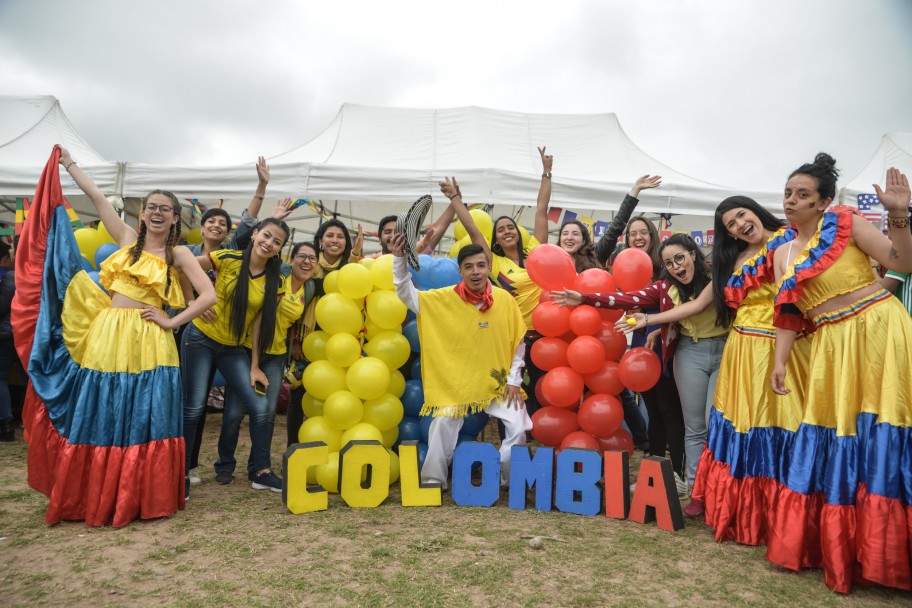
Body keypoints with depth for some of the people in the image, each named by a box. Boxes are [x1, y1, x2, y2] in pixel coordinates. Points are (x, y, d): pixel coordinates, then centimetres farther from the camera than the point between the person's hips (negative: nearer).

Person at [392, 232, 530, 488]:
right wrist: (399, 259, -24)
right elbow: (406, 293, -10)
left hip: (498, 381, 1)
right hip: (456, 382, -1)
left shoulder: (504, 299, -7)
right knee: (443, 423, -12)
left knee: (518, 425, -7)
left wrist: (514, 379, -1)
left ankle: (509, 480, 16)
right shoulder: (445, 298, -10)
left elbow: (518, 341, 1)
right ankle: (433, 481, 10)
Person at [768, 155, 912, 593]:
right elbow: (788, 315, 9)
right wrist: (780, 363, 1)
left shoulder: (847, 224, -1)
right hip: (831, 346, 5)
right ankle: (834, 547, 21)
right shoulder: (782, 253, 11)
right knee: (831, 441, 8)